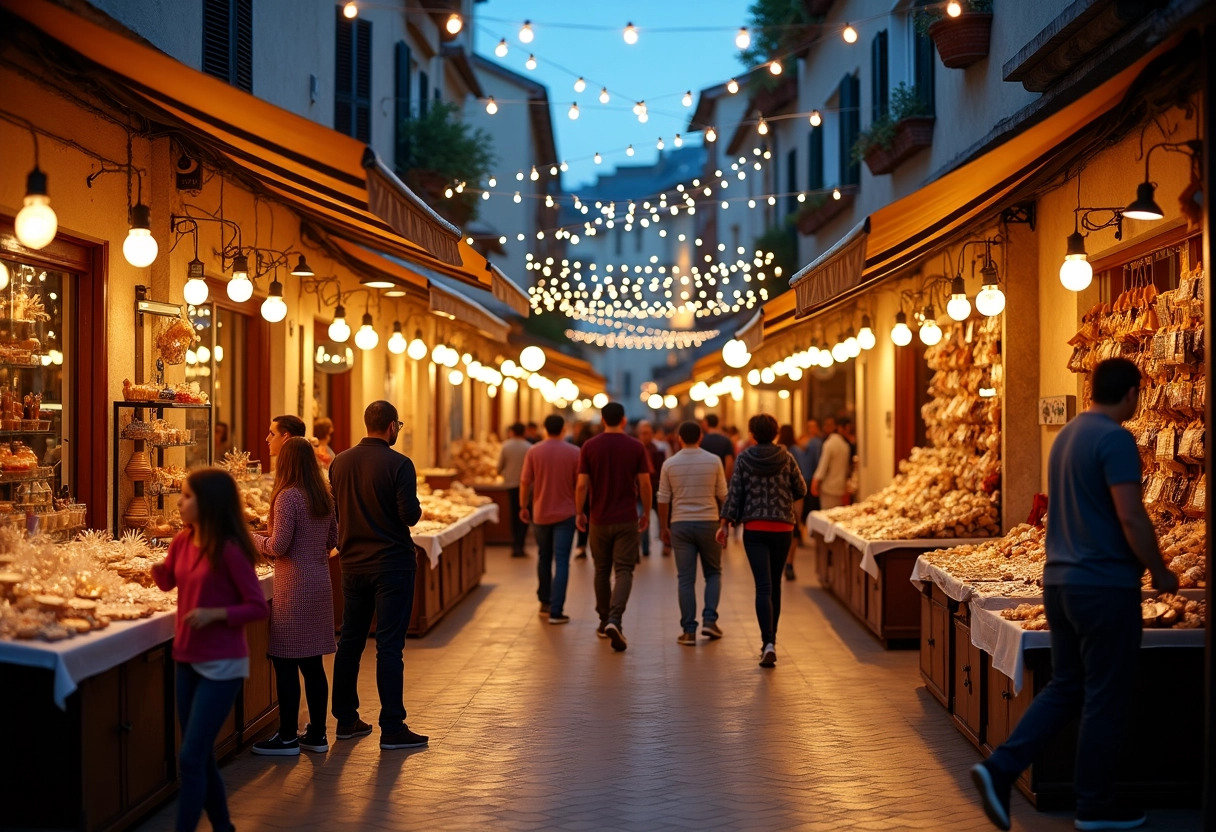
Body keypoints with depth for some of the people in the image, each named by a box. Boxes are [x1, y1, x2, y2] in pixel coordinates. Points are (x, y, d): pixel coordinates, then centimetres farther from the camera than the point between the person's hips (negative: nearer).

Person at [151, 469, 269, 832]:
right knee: (201, 756, 16)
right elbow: (167, 581, 20)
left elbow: (259, 607, -15)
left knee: (190, 757, -8)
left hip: (222, 665, -8)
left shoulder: (229, 550, -19)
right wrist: (153, 563, 0)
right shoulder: (183, 541, 1)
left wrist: (215, 614, -25)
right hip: (188, 660, 8)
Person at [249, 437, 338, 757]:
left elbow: (278, 547, -16)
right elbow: (332, 539, 15)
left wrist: (253, 538, 2)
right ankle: (317, 734, 18)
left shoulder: (288, 497, -15)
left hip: (294, 589, -8)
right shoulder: (324, 497, 8)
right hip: (320, 585, 8)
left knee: (286, 664, 0)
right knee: (313, 664, 13)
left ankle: (287, 738, 5)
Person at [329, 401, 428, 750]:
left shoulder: (340, 462, 4)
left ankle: (346, 720, 22)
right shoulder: (399, 464, -14)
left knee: (350, 642, 15)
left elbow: (334, 510, 13)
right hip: (392, 563, -6)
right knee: (389, 645, -3)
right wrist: (415, 506, 3)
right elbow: (410, 514, -18)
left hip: (352, 562, 6)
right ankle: (392, 728, -1)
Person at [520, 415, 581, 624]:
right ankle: (556, 611, -9)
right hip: (565, 513, -2)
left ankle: (545, 602, 30)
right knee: (561, 562, -2)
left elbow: (525, 482, -3)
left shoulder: (534, 452, -5)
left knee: (544, 558, 19)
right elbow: (579, 485, -3)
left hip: (540, 513, 2)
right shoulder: (573, 452, -6)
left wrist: (524, 507, 10)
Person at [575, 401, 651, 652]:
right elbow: (645, 484, -3)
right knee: (624, 571, -2)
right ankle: (614, 620, -21)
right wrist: (646, 513, 10)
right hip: (626, 519, -1)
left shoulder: (589, 447, -3)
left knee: (602, 571, 15)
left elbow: (581, 484, -6)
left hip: (599, 520, 1)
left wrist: (579, 512, 6)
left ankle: (604, 622, 24)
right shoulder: (636, 447, -4)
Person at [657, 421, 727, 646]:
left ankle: (689, 631, 2)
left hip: (681, 524, 0)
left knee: (686, 579, 3)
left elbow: (663, 500, 1)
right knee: (713, 573, 16)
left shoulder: (670, 464, -2)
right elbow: (722, 495, 2)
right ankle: (709, 620, 2)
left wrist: (664, 527, 12)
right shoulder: (713, 461, -3)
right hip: (709, 522, 0)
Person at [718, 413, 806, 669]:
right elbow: (801, 490, 7)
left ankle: (768, 643, -20)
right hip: (783, 528, 2)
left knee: (763, 586, -6)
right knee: (775, 583, 16)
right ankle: (770, 638, 25)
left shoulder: (744, 459, -3)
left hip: (754, 528, -2)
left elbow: (734, 493, -4)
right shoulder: (786, 458, 1)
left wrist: (725, 524, 1)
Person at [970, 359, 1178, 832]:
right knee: (1107, 699, 3)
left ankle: (999, 770, 4)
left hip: (1060, 579, 8)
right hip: (1105, 585, -8)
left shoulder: (1067, 435, 13)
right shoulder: (1115, 439, -14)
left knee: (1065, 689, 15)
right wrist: (1160, 573, -8)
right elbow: (1130, 516, -20)